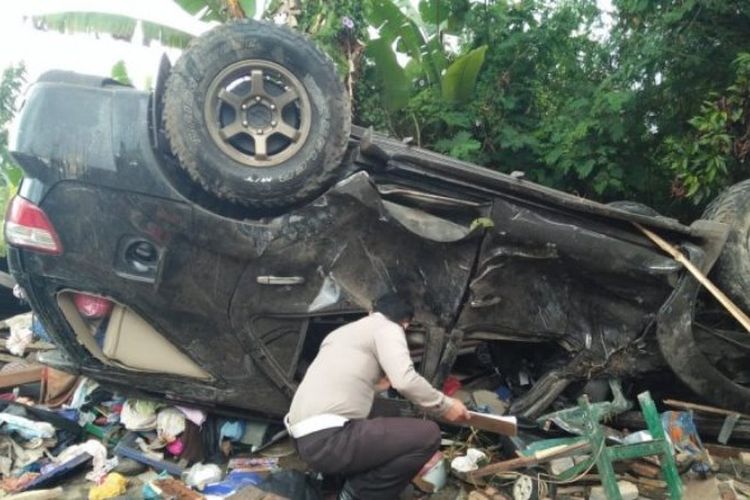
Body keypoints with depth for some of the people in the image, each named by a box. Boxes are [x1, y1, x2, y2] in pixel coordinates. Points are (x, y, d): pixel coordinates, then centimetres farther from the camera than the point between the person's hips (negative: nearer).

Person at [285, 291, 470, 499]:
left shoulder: (341, 331, 25)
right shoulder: (387, 328, 0)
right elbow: (406, 381, -16)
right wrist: (444, 405, -1)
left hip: (307, 439, 9)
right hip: (329, 439, -9)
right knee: (428, 435, -4)